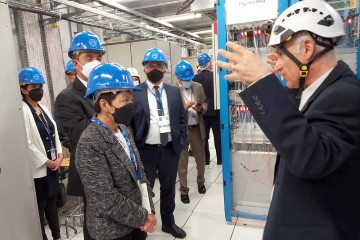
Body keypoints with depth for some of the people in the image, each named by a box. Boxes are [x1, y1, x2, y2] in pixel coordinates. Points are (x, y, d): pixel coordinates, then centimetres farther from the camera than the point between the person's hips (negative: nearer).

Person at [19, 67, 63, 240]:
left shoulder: (43, 108, 9)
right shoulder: (23, 111, -15)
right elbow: (26, 143, -19)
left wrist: (59, 154, 0)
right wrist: (46, 162, -14)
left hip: (53, 165, 8)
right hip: (37, 168, -7)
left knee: (52, 202, 19)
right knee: (40, 207, 7)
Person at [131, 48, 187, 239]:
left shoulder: (174, 92, 6)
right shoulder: (135, 93, -6)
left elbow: (182, 119, 9)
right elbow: (129, 122, -5)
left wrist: (181, 142, 2)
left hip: (170, 149, 4)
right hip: (145, 150, -3)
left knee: (169, 188, 19)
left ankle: (168, 222, 40)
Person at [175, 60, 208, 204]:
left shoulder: (198, 87, 4)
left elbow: (205, 103, 10)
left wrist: (201, 108, -12)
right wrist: (184, 107, -27)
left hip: (197, 128, 4)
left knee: (200, 158, 18)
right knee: (182, 161, 8)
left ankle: (201, 182, 43)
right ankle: (183, 190, 23)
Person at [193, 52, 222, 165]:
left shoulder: (195, 78, -6)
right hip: (214, 110, -2)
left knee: (204, 136, 10)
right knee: (218, 136, 10)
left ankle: (205, 159, 16)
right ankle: (220, 159, 17)